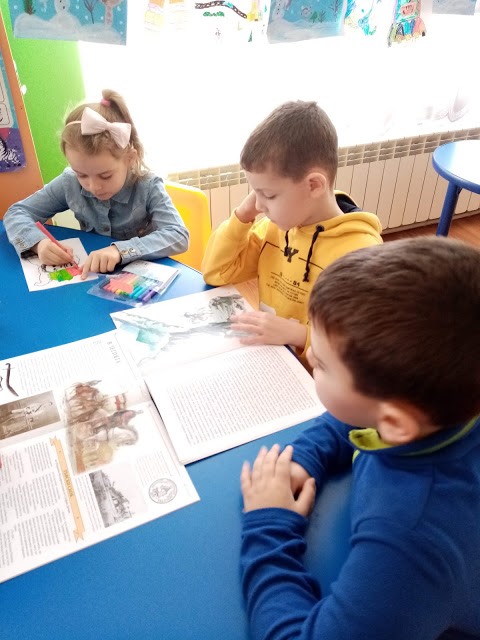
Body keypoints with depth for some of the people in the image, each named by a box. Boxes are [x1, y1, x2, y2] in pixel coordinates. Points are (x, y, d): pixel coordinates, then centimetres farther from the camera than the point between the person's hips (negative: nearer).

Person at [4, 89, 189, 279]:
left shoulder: (148, 188, -18)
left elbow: (179, 236, -30)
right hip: (90, 278, 3)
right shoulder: (69, 183, -9)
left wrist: (120, 250, -41)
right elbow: (16, 213, -2)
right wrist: (38, 242, -23)